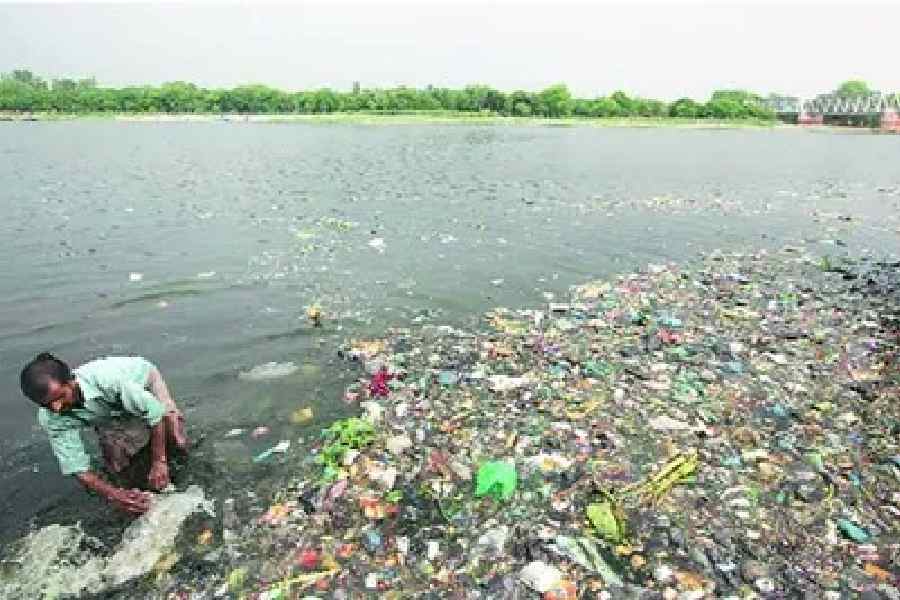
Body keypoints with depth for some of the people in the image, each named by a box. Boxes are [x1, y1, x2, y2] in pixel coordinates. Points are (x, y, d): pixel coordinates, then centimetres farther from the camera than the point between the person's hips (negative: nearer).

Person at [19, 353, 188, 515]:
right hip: (112, 411, 3)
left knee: (176, 443, -18)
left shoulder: (106, 378, -45)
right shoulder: (50, 418, -29)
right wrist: (114, 495, -40)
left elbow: (154, 411, -36)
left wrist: (159, 461, -34)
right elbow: (77, 467, -25)